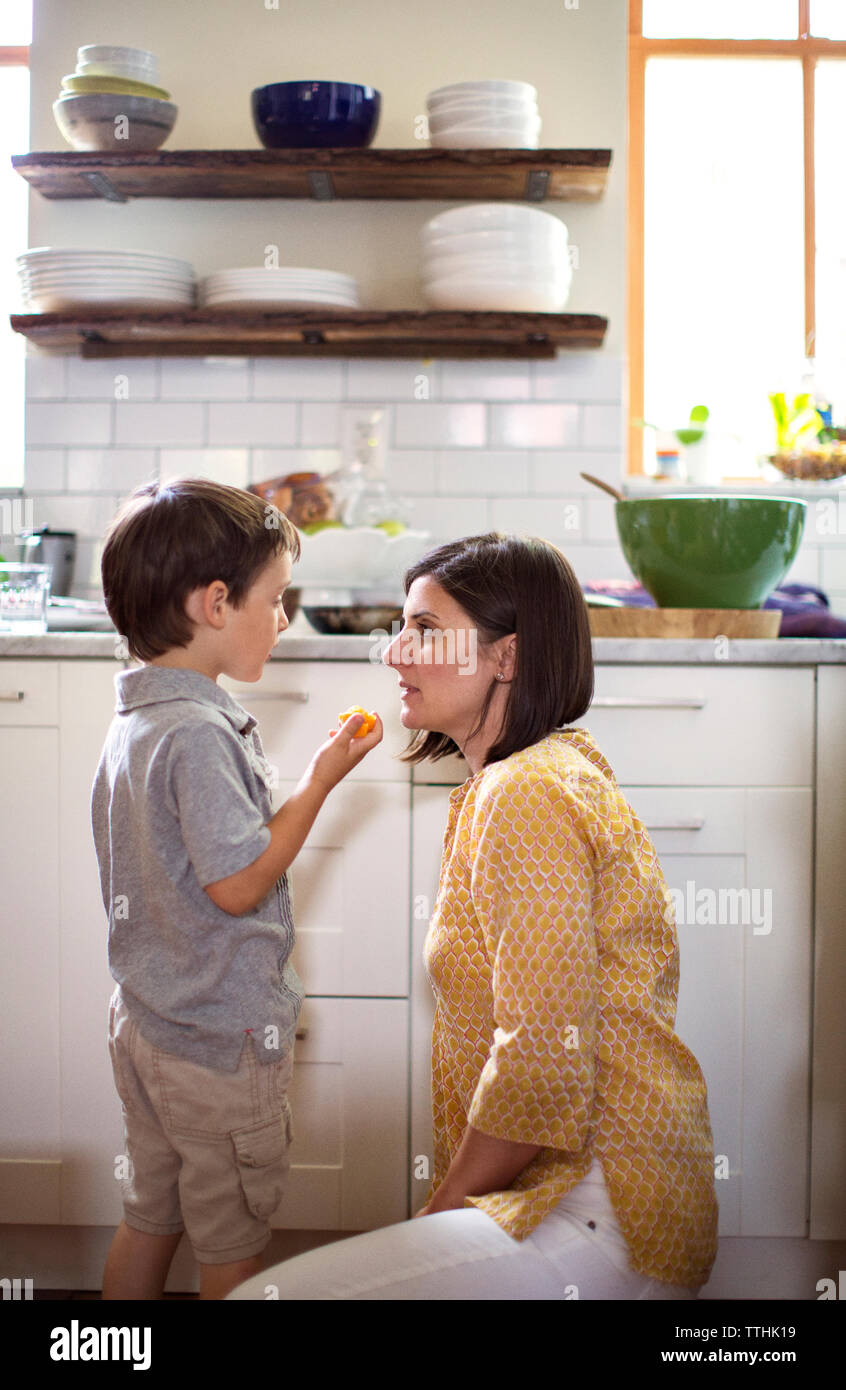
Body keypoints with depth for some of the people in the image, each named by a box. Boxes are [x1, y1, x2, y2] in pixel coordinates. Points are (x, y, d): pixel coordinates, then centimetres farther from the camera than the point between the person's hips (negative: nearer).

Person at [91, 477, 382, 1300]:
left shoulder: (135, 720, 7)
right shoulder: (199, 734, -24)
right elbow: (239, 883, -23)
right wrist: (320, 779, -16)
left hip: (146, 1022, 9)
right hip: (221, 1039, -9)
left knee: (148, 1223, 21)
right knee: (234, 1248, 8)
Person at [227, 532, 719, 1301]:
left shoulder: (526, 796, -16)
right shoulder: (559, 767, 16)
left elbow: (543, 1066, -22)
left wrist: (442, 1207, -7)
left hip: (599, 1215, -10)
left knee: (261, 1294, -20)